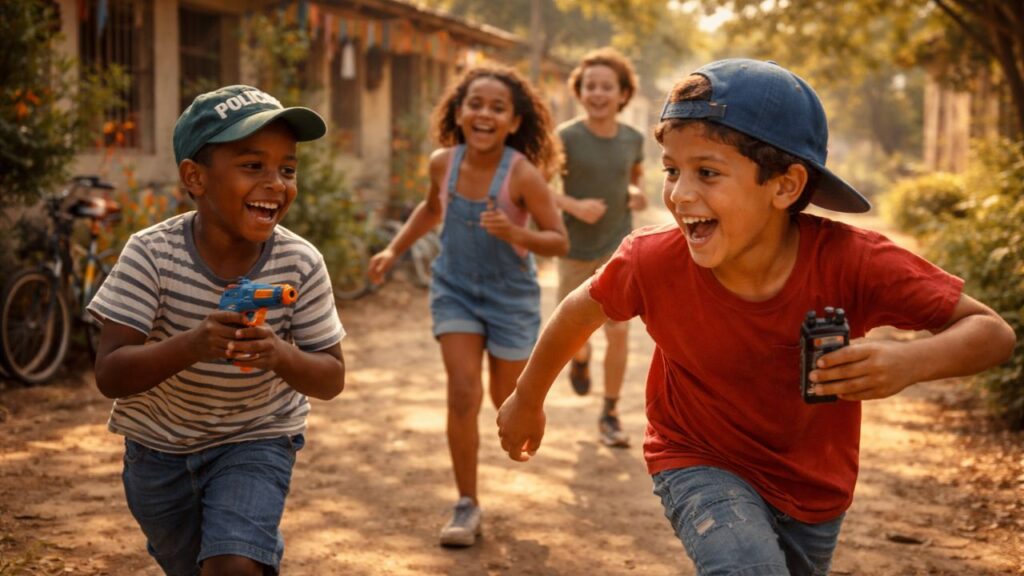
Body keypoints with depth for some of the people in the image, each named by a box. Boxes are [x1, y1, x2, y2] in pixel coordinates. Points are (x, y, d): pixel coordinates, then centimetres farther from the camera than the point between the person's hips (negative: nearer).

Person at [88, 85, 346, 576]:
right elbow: (110, 376, -26)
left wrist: (281, 356, -36)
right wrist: (192, 345, -44)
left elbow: (332, 379, -15)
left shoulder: (301, 265, -20)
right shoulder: (151, 254, -23)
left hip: (256, 441, -1)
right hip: (159, 447, 1)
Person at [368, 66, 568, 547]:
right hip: (455, 290, 2)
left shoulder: (523, 174, -23)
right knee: (463, 394, -10)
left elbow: (559, 241, -18)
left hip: (510, 295, -2)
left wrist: (514, 233, -36)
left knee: (506, 400, 12)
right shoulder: (443, 163, -11)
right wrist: (393, 250, 3)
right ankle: (467, 505, 1)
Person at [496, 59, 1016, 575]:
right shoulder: (653, 262, -26)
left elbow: (993, 333, -23)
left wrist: (911, 362, -44)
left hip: (813, 488, 2)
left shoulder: (851, 262, -29)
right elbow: (580, 311, -4)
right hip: (700, 463, -2)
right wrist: (527, 400, 11)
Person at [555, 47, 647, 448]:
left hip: (618, 247, 1)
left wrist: (636, 194, -4)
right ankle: (581, 357, 50)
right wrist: (574, 205, -25)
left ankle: (610, 415, 7)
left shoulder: (633, 138, -4)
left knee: (619, 332, -8)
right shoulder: (566, 137, -15)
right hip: (576, 250, -1)